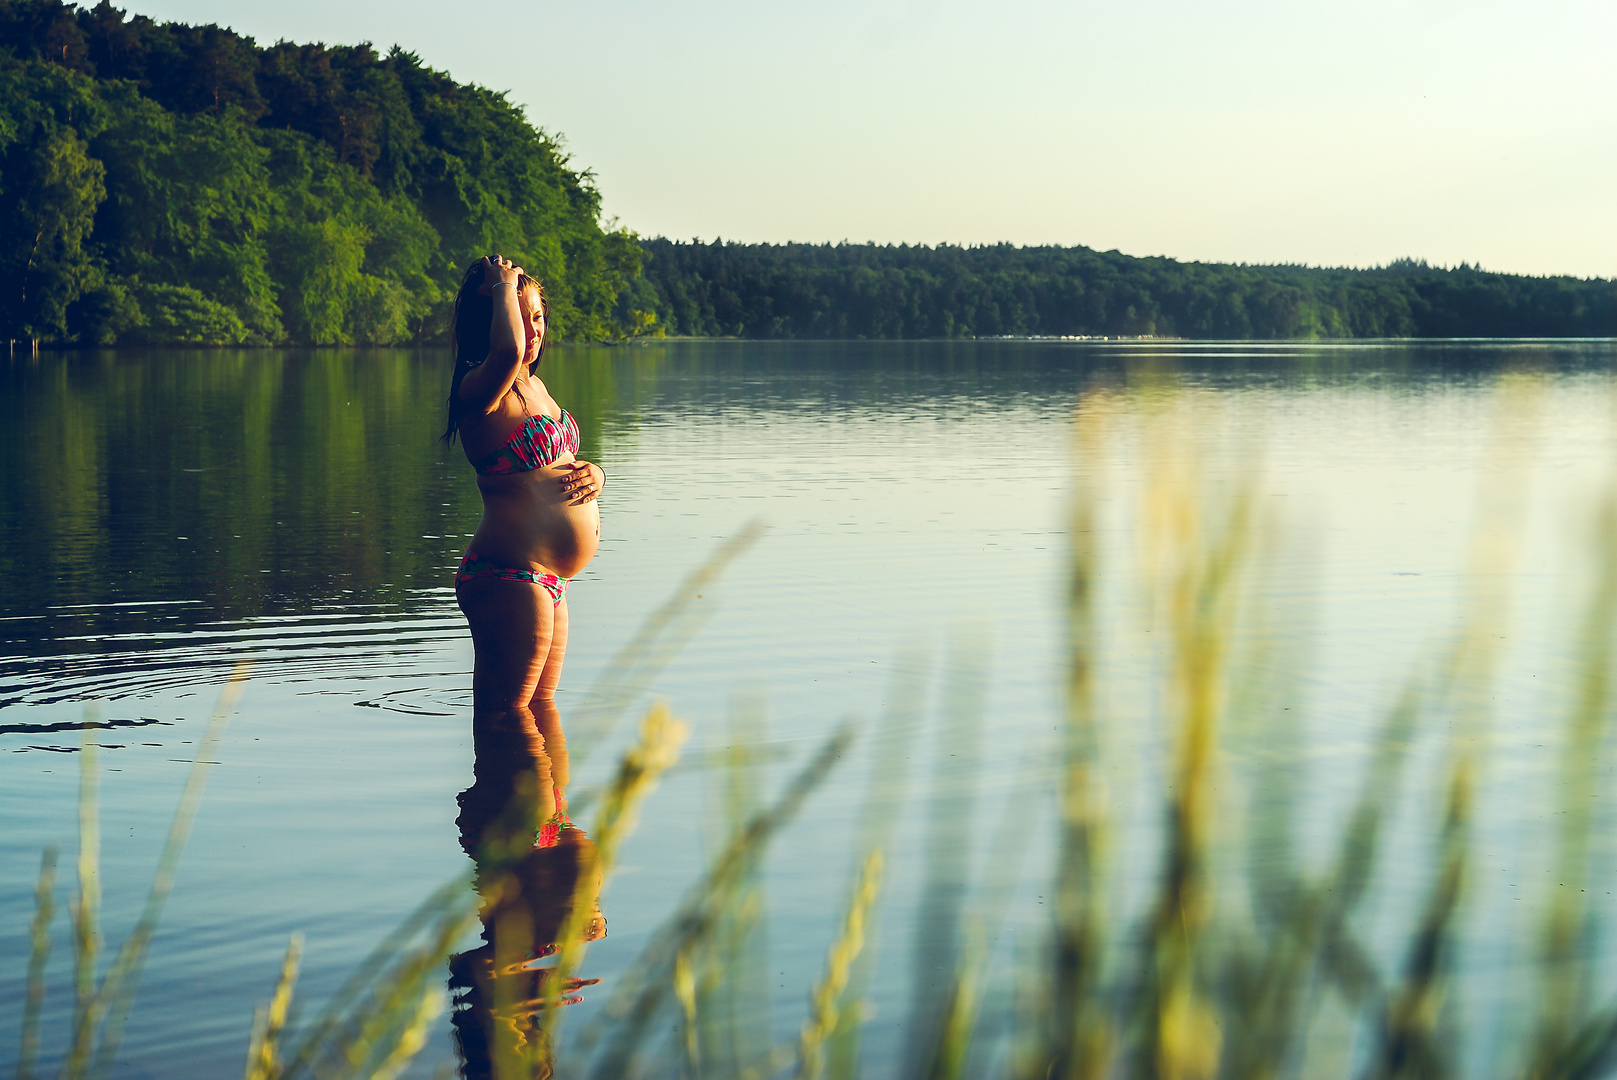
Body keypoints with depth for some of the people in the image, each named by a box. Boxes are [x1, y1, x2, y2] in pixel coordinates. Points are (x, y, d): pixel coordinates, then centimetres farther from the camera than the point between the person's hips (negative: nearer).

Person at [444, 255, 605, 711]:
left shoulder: (535, 387, 15)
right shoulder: (478, 391, -14)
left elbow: (559, 462, 28)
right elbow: (508, 351, -38)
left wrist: (593, 473, 4)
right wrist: (504, 286, -19)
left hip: (547, 579, 10)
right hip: (508, 577, -10)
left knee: (541, 713, 18)